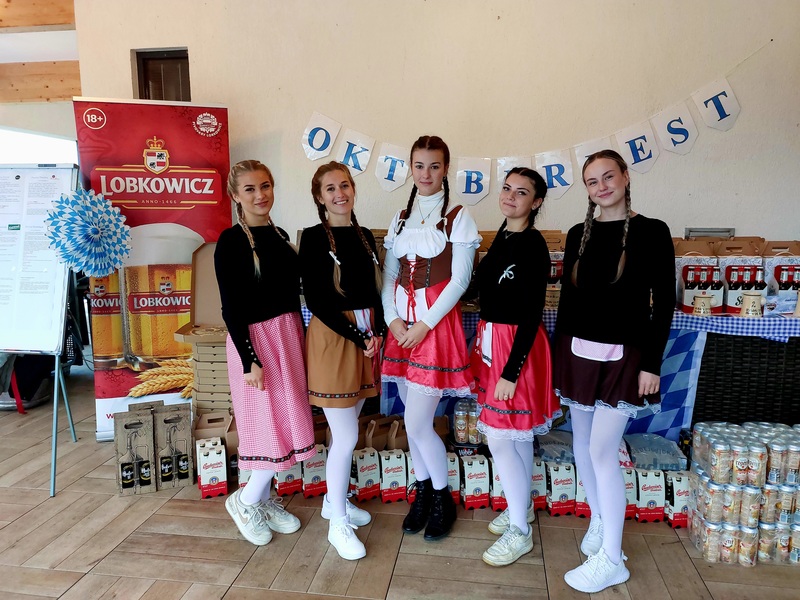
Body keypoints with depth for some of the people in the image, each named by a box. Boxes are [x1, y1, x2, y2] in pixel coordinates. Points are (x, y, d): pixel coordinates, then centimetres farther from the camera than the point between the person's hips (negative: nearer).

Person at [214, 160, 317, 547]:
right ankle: (244, 501, 21)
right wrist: (250, 360, -17)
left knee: (286, 423, 13)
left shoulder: (280, 236, 10)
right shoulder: (231, 241, -10)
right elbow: (231, 308, -14)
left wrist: (299, 338, 13)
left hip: (289, 334, 7)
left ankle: (263, 501, 31)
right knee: (274, 425, -3)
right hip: (254, 338, -7)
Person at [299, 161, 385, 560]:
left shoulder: (364, 236, 10)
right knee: (347, 437, -2)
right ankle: (338, 524, 16)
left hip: (366, 336, 6)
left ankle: (335, 500, 35)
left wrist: (378, 332, -2)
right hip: (331, 336, -6)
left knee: (345, 431, 16)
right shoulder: (314, 238, -8)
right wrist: (355, 336, -15)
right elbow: (316, 300, -13)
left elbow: (372, 291, 12)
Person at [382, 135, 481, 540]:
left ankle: (443, 499, 20)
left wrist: (424, 324, -13)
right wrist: (393, 319, -5)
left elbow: (460, 279, -9)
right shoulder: (401, 218, 12)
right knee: (413, 418, 12)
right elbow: (389, 275, 9)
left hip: (437, 320, -5)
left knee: (417, 423, -5)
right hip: (402, 322, 5)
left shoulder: (458, 218, -3)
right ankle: (423, 492, 32)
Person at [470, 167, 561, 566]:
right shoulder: (503, 235, 8)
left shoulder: (532, 246, -17)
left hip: (516, 345, -8)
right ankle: (521, 506, 38)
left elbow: (532, 315, -20)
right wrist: (483, 342, 14)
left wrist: (511, 371, -21)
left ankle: (520, 532, 16)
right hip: (492, 339, 9)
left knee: (501, 438, -2)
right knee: (517, 434, 20)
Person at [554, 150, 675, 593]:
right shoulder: (578, 234, 7)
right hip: (578, 352, 5)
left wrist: (652, 364, -9)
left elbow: (664, 302, -5)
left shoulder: (651, 232, -5)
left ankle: (611, 559, 10)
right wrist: (558, 354, 10)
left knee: (602, 450, -5)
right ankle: (598, 521, 36)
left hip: (623, 356, -4)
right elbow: (567, 298, 10)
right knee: (583, 445, 13)